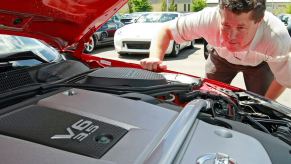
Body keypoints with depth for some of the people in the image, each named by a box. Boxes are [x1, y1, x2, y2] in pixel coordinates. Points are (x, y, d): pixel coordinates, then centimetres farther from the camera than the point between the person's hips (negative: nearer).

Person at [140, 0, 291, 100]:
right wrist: (155, 58, -45)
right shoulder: (209, 18, -41)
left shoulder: (278, 39, -41)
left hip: (259, 62, 0)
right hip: (221, 57, 1)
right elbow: (166, 30, -28)